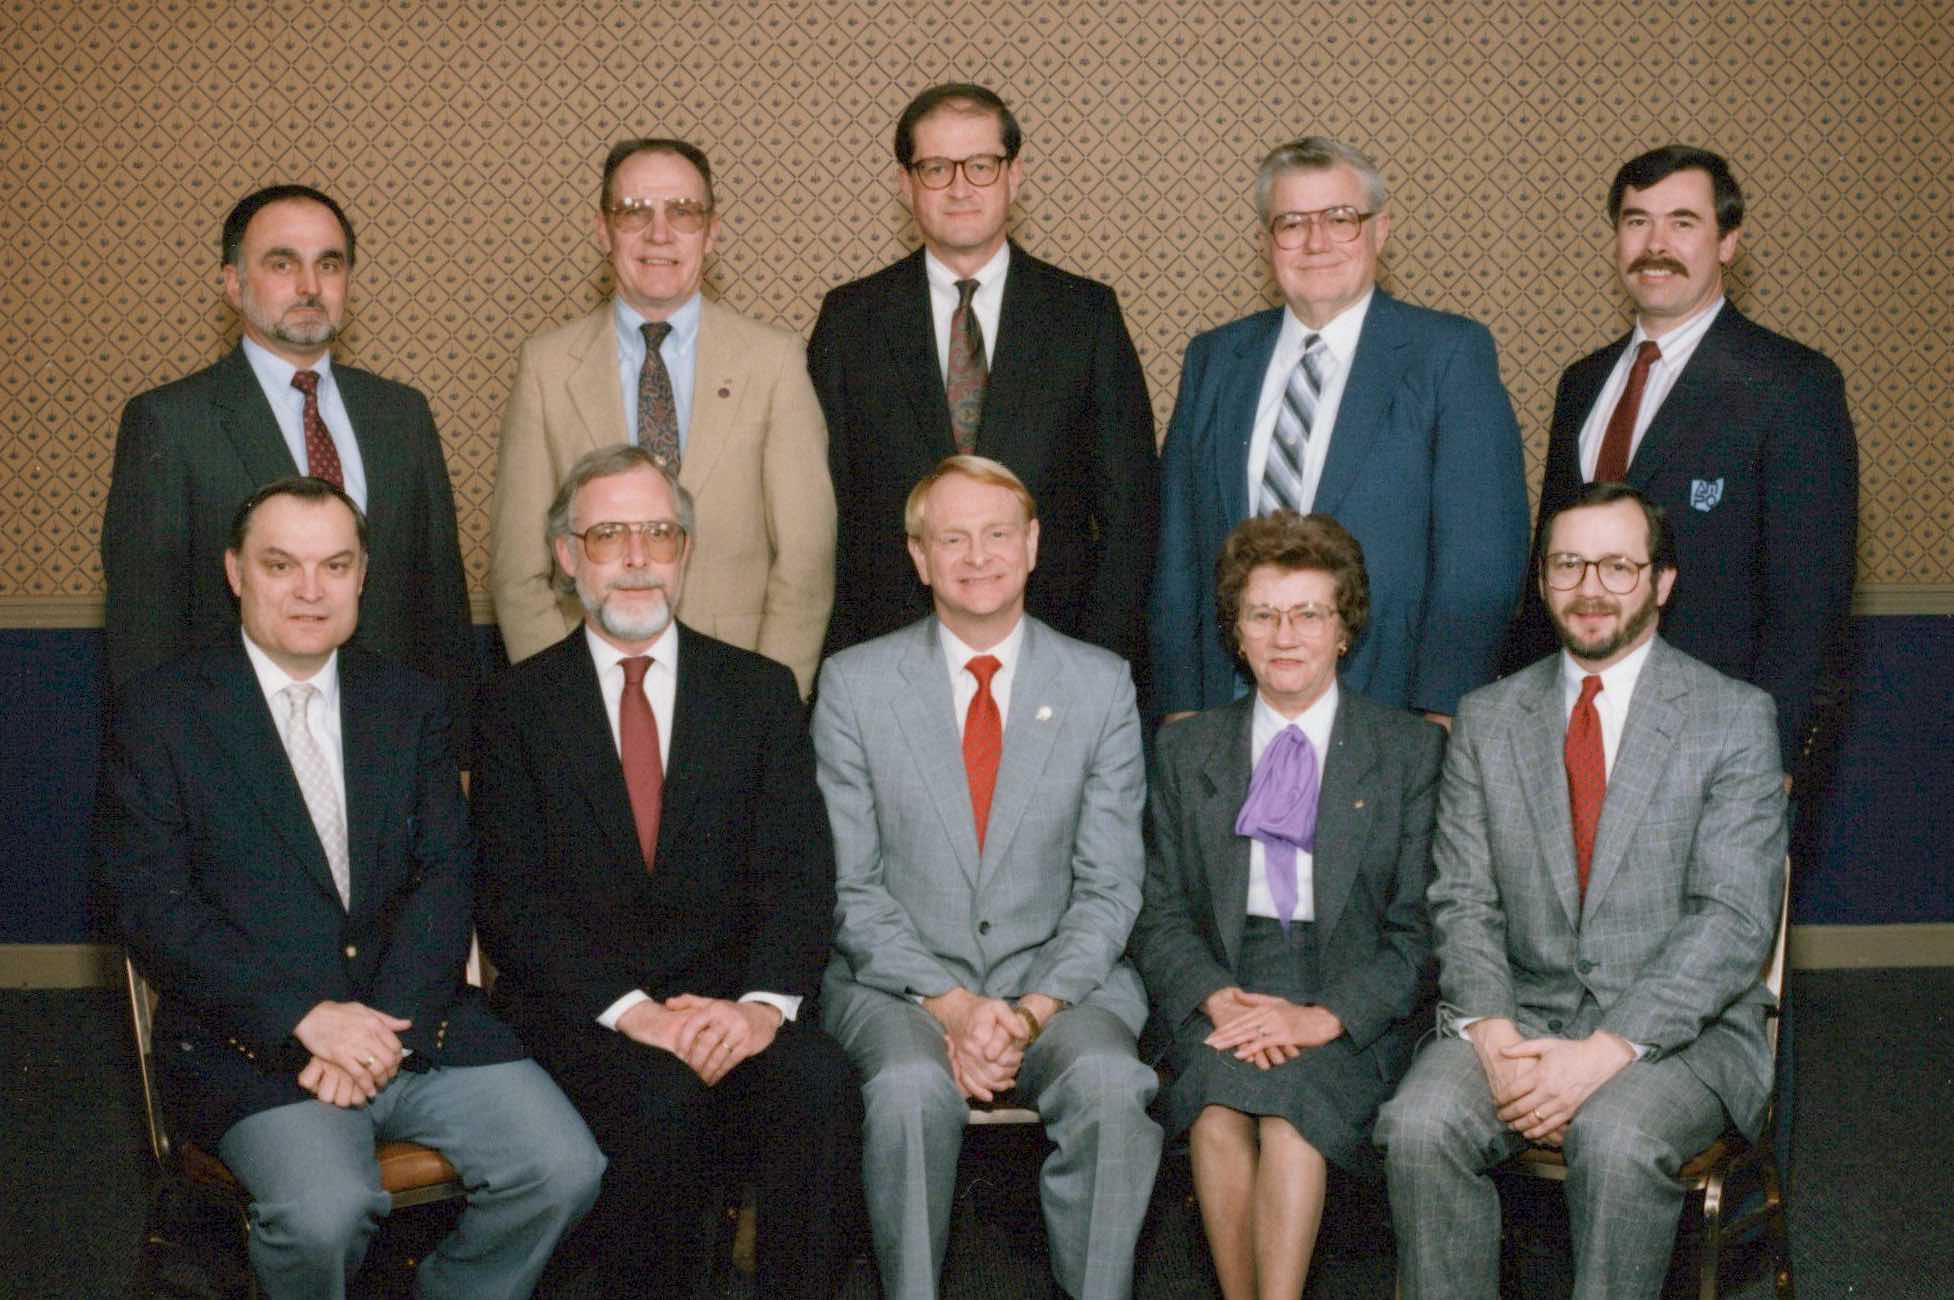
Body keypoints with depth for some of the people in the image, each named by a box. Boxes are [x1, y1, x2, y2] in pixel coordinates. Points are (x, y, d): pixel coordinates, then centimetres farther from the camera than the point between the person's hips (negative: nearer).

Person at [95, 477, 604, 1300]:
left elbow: (446, 872, 3)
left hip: (414, 1017, 4)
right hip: (251, 1040, -4)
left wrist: (387, 1023, -13)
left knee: (564, 1170, -16)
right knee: (324, 1214, -30)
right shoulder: (160, 714, 1)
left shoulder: (409, 705, 13)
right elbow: (154, 909, -7)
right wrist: (304, 1018, -16)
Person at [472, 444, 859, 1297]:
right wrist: (630, 1008, -17)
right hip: (581, 1007, -1)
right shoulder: (518, 704, 8)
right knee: (663, 1101, -31)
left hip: (729, 1002, 2)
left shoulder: (760, 691, 12)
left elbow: (799, 869, 2)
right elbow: (512, 896, -2)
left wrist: (765, 1001, -18)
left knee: (820, 1084, -29)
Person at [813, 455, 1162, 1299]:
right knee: (911, 1087, -32)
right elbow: (850, 884, -1)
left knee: (1112, 1085, -30)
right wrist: (949, 1004, -14)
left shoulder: (1101, 685, 5)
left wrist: (1034, 1010, -13)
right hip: (901, 978, -1)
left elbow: (1108, 886, 2)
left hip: (1056, 980, 1)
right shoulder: (855, 684, 2)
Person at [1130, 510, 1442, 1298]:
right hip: (1218, 991, 2)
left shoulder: (1412, 751, 8)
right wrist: (1219, 997, -11)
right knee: (1220, 1103, -30)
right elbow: (1161, 914, 9)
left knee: (1293, 1096, -32)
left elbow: (1421, 929, 0)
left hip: (1355, 1008, -1)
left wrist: (1324, 1017, -15)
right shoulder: (1187, 752, 15)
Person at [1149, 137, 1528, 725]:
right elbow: (1177, 556, 12)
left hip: (1386, 705, -3)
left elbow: (1481, 556, -6)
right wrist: (1180, 708, 3)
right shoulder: (1212, 360, 12)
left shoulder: (1452, 353, 0)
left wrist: (1439, 720, -13)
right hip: (1231, 702, 3)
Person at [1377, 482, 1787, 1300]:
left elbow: (1735, 919, -9)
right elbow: (1463, 902, 6)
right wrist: (1492, 1035, -14)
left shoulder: (1734, 719, 0)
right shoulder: (1487, 719, 11)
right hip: (1521, 1013, 3)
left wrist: (1608, 1050, -19)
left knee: (1615, 1140, -34)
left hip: (1681, 1027, -3)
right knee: (1419, 1126, -26)